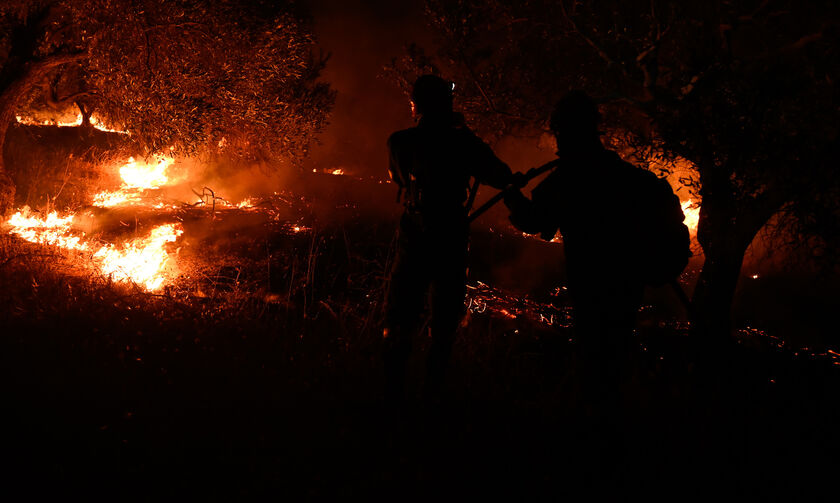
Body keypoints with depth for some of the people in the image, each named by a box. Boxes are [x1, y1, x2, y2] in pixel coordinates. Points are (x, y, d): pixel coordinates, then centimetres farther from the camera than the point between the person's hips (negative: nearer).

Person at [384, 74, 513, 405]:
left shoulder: (400, 142, -5)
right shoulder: (463, 143, -8)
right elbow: (502, 177, 2)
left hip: (413, 241, 0)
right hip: (452, 241, 0)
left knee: (400, 320, 12)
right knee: (444, 323, 15)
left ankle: (394, 393, 13)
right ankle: (433, 390, 21)